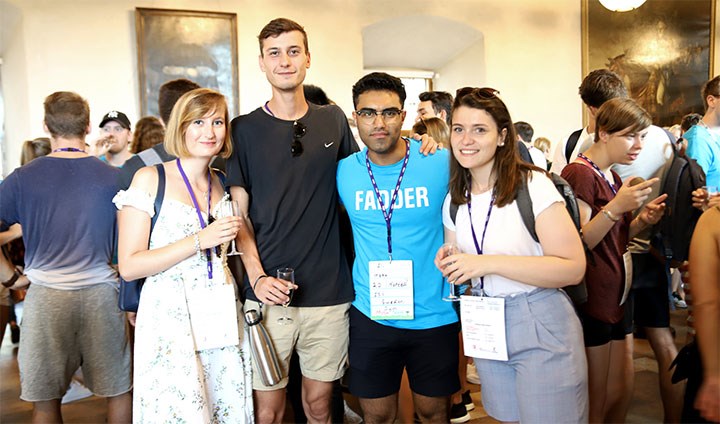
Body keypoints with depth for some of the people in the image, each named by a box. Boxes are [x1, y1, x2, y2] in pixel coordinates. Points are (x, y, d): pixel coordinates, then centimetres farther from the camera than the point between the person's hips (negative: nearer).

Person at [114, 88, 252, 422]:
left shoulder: (224, 185, 11)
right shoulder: (150, 179, -5)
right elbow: (128, 266, -10)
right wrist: (200, 240, -16)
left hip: (222, 317, 5)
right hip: (169, 320, -5)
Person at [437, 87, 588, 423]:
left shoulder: (532, 185, -15)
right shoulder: (453, 202, 5)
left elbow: (573, 268, -20)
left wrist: (488, 263, -25)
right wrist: (451, 267, -8)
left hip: (542, 330, -5)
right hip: (486, 330, 6)